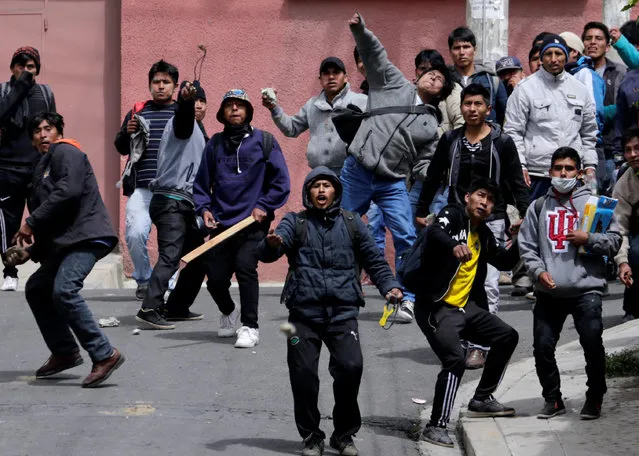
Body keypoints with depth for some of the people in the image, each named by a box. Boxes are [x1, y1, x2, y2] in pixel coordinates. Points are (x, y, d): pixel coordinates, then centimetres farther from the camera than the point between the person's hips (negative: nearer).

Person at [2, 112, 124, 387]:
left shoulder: (65, 152, -2)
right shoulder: (43, 168, 27)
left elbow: (68, 191, -20)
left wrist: (31, 222, -16)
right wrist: (30, 251, 11)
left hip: (86, 236, -11)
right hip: (64, 242, 11)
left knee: (64, 290, -26)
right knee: (36, 288, 18)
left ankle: (104, 355, -26)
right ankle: (64, 352, 23)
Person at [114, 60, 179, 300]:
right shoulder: (138, 111, 15)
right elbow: (121, 148, 20)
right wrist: (128, 133, -2)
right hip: (141, 188, 1)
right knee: (135, 234, -14)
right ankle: (144, 280, 7)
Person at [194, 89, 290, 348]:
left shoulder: (263, 141, 2)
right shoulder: (215, 144, 9)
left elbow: (281, 182, 2)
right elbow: (201, 183, 15)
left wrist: (264, 207, -7)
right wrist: (204, 208, 0)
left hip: (253, 224, -3)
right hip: (221, 225, 3)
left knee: (245, 266, -23)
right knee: (215, 278, 2)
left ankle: (250, 327, -11)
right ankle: (228, 312, 36)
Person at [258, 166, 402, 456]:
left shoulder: (351, 224, 15)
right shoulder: (295, 222, 8)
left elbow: (374, 260, 19)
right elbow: (266, 254, -7)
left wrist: (389, 286, 2)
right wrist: (271, 245, -31)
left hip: (342, 311, 1)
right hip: (304, 312, -1)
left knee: (350, 367, -15)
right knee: (303, 375, -4)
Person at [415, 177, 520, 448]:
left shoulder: (483, 233, 13)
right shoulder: (452, 216, -9)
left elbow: (505, 262, 20)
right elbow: (435, 232, -31)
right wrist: (454, 246, -53)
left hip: (465, 306, 9)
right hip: (436, 307, -9)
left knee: (507, 337, 14)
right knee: (455, 359, -24)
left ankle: (481, 400, 26)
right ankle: (436, 426, -16)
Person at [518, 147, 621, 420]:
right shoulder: (539, 207, 12)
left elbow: (614, 241, 3)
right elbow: (527, 246, 9)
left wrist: (588, 239, -13)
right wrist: (538, 271, -6)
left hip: (586, 287, -3)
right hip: (549, 291, 3)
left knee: (592, 342, -11)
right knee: (542, 347, 1)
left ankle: (594, 398, 9)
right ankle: (553, 399, 19)